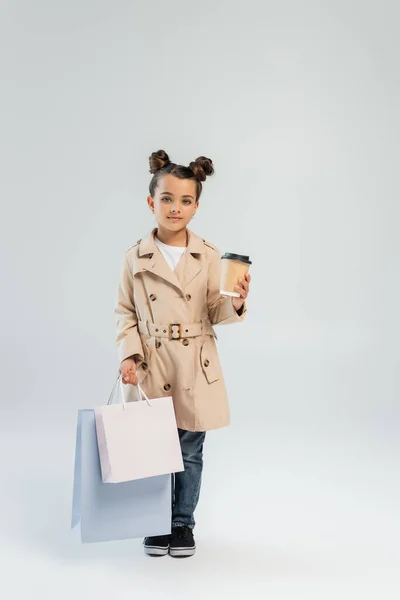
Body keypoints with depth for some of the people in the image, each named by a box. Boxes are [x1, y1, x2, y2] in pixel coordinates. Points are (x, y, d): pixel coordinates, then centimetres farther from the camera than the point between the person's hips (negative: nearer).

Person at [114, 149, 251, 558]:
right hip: (150, 367, 0)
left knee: (190, 451, 9)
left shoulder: (208, 256, -1)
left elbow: (214, 313, 1)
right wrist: (129, 355, -9)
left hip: (196, 367, 0)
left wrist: (236, 303, -19)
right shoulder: (135, 257, -1)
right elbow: (125, 313, 4)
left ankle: (184, 524, 27)